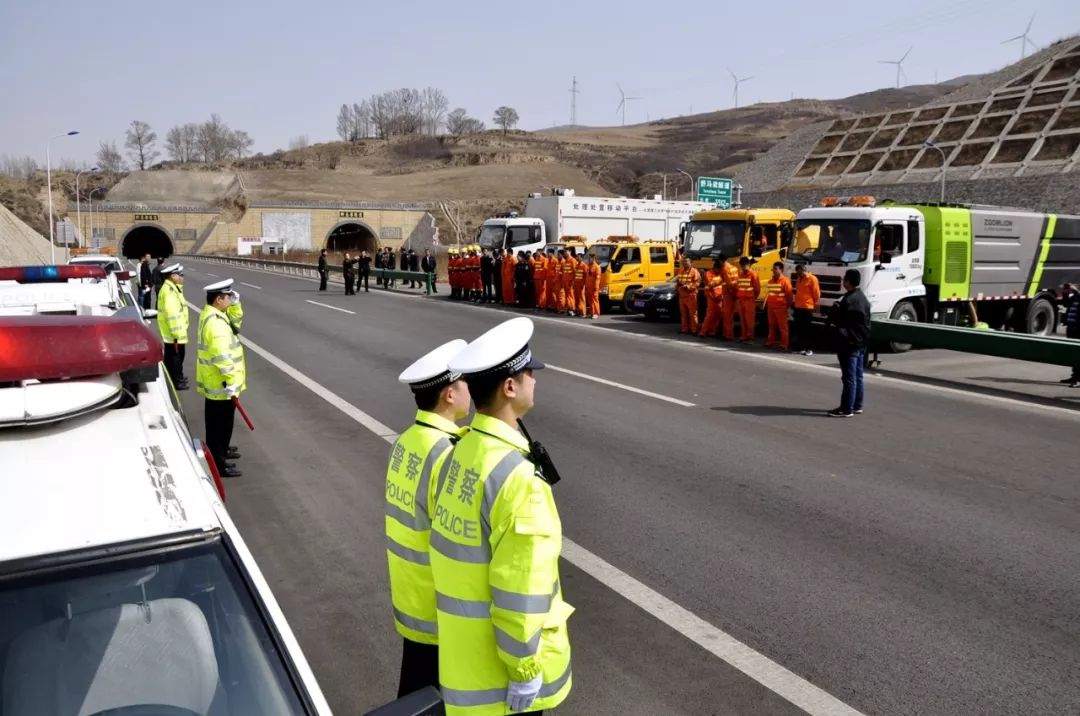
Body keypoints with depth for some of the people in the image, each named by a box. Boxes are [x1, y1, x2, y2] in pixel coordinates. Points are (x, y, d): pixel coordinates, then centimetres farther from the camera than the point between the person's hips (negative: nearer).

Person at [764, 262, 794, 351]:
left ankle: (783, 344, -2)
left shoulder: (785, 281, -10)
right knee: (772, 326, 14)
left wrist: (788, 305, -7)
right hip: (771, 307, 7)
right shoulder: (771, 281, 14)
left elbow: (789, 294, -10)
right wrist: (767, 303, 15)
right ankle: (771, 342, 23)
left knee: (782, 326, -3)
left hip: (781, 307, -7)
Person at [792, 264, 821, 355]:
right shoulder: (798, 279, 17)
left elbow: (816, 293, -8)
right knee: (799, 328, 6)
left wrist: (816, 305, -8)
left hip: (807, 307, -7)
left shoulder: (812, 279, -7)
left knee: (807, 329, -5)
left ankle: (809, 349, -1)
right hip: (798, 307, 7)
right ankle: (801, 347, 13)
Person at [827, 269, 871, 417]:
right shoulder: (863, 298, 12)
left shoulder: (848, 300, -19)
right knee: (858, 376, 14)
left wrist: (835, 308, 0)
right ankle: (857, 406, 21)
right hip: (861, 342, 10)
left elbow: (834, 319, -16)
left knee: (849, 377, -7)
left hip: (849, 343, -10)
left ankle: (846, 409, -4)